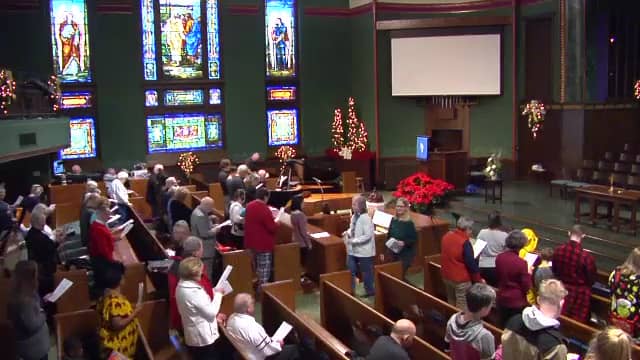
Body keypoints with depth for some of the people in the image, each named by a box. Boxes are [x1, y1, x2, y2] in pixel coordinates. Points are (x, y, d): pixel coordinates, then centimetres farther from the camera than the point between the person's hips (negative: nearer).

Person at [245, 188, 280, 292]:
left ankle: (256, 286, 33)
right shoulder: (265, 209, -24)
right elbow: (272, 228, -21)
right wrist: (276, 222, 0)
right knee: (264, 269, 0)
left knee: (256, 268, 22)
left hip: (251, 242, 9)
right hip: (263, 243, -9)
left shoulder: (249, 206, 3)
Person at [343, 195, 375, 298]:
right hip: (353, 250, 8)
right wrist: (347, 232, -2)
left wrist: (354, 241, -24)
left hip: (364, 251, -8)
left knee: (366, 272, 9)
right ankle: (351, 290, 26)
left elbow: (368, 236, -24)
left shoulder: (366, 218, -21)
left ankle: (370, 291, 27)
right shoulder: (354, 216, 4)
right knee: (350, 271, 12)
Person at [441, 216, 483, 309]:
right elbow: (471, 263, -18)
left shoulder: (446, 236, -1)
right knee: (462, 307, 4)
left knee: (451, 303, 22)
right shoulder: (464, 242, -22)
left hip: (446, 276, 7)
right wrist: (479, 280, -7)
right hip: (461, 279, -7)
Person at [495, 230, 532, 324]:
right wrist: (528, 274, 0)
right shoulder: (521, 263, -22)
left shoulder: (499, 258, -6)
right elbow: (526, 287, -14)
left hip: (502, 300, 5)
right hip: (517, 302, -5)